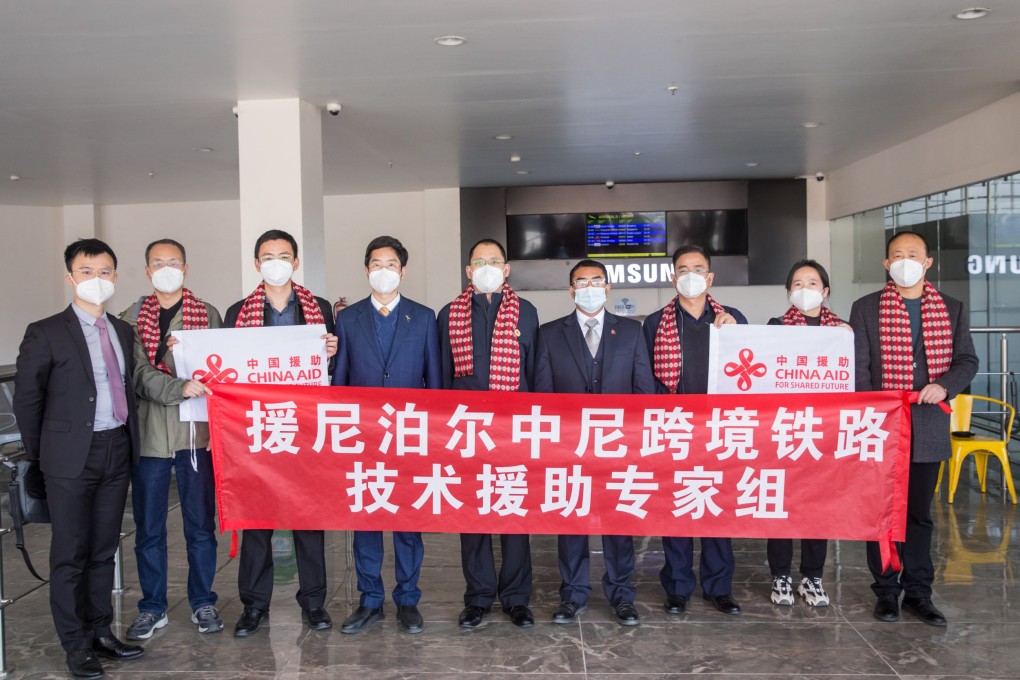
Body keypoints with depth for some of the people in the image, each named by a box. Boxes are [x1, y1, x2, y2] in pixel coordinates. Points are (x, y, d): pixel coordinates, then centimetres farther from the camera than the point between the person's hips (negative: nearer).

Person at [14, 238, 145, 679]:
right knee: (71, 553, 4)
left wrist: (128, 438, 7)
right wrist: (41, 454, 4)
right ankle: (76, 644, 17)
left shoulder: (123, 331, 9)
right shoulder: (45, 334, -6)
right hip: (72, 456, -5)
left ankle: (100, 631, 28)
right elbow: (26, 399, -1)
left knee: (105, 549, 14)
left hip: (117, 450, 5)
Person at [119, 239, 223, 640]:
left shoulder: (208, 315, 6)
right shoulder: (131, 320, 5)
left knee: (201, 526, 8)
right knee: (148, 528, 9)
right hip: (148, 434, 1)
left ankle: (203, 603, 22)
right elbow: (140, 374, -8)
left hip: (196, 434, 0)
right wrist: (179, 388, -26)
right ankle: (152, 608, 24)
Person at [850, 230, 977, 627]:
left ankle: (918, 592, 20)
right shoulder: (865, 309, 2)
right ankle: (886, 592, 16)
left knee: (920, 513, 10)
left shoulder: (951, 309, 9)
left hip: (928, 428, 2)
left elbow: (967, 361, 7)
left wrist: (944, 385, -14)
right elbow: (858, 370, -1)